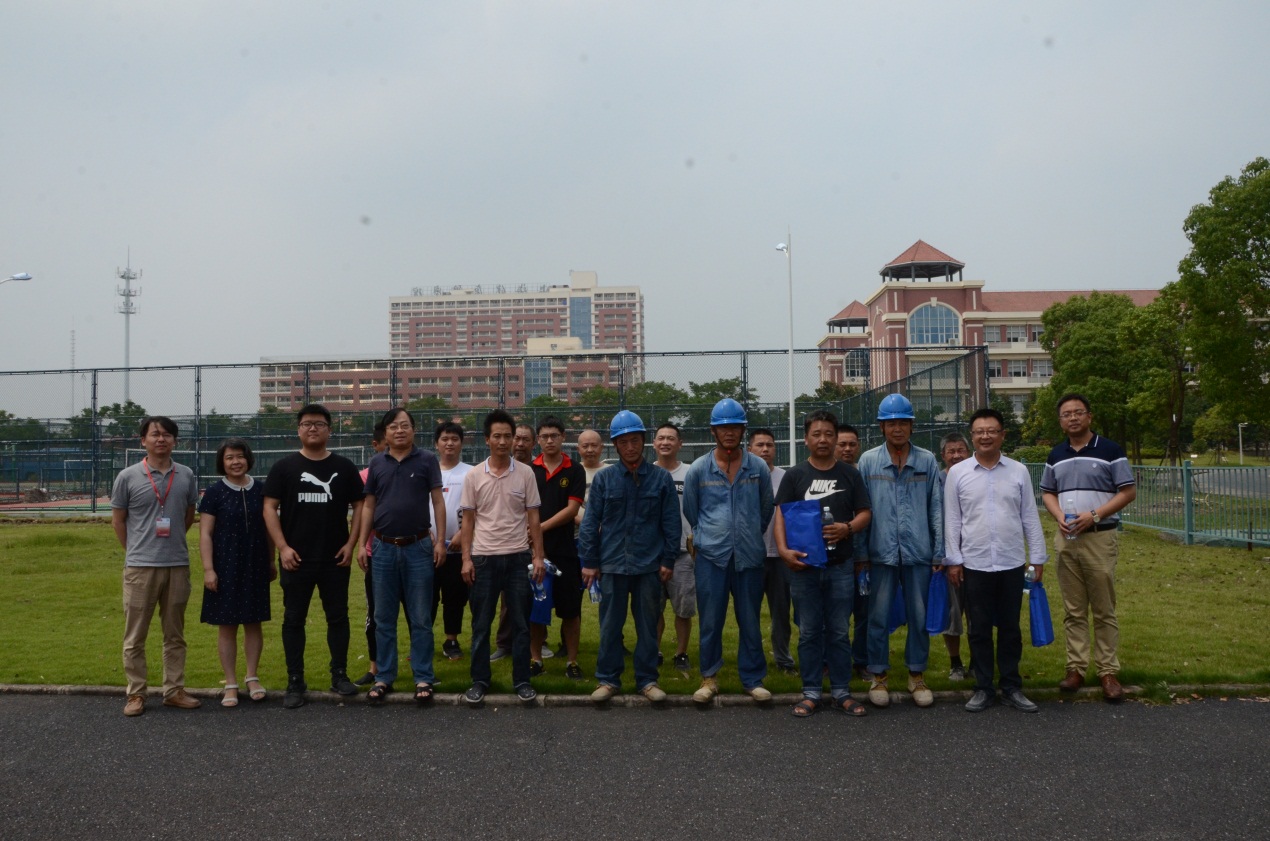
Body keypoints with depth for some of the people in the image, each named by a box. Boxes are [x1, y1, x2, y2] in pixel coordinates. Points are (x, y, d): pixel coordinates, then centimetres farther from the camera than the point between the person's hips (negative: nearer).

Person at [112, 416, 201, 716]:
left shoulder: (186, 476, 4)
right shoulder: (128, 477, -3)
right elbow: (117, 521, 5)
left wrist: (171, 542, 12)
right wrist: (136, 551, 6)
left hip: (178, 565, 3)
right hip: (140, 567, -2)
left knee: (175, 635, 11)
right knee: (135, 635, 4)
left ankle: (174, 691, 20)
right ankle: (135, 694, 14)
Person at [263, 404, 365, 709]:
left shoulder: (344, 467, 5)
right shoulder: (284, 467, 1)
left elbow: (359, 506, 7)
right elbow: (269, 508, -1)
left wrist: (351, 544, -4)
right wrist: (283, 547, -10)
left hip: (335, 559, 1)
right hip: (296, 559, -1)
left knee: (338, 616, 8)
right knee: (294, 619, 5)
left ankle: (339, 674, 20)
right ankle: (295, 682, 13)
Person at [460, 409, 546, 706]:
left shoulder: (525, 474, 1)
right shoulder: (474, 475, 2)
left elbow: (533, 518, 4)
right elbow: (468, 520, 5)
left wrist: (538, 556, -2)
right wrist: (466, 559, -2)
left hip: (518, 557, 0)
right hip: (484, 557, 0)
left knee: (520, 624, 4)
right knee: (480, 625, 5)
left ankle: (522, 681, 13)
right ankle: (479, 682, 15)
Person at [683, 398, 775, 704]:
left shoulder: (758, 467, 2)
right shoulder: (698, 469, 1)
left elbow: (766, 508, 15)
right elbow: (690, 510, 14)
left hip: (749, 556, 1)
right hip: (711, 556, -1)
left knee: (750, 621, 7)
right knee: (710, 621, 3)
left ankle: (753, 679, 19)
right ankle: (709, 677, 16)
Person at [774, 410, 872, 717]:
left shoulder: (849, 474, 8)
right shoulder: (794, 475, 4)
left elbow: (865, 513, 7)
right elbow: (781, 515, -1)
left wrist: (849, 528, -15)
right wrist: (783, 549, -16)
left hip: (840, 565, 1)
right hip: (803, 565, -1)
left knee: (839, 632, 7)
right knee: (809, 632, 6)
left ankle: (841, 692, 16)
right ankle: (811, 693, 14)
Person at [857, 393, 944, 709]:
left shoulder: (927, 461, 5)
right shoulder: (868, 461, 3)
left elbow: (936, 508, 6)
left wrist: (939, 552, 2)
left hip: (918, 552, 1)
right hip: (881, 552, -1)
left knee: (920, 617, 8)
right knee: (878, 617, 5)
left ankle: (917, 675, 22)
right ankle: (878, 675, 18)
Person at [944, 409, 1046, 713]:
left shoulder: (1019, 471, 3)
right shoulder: (957, 473, 0)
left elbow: (1030, 518, 6)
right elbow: (952, 520, 2)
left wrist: (1038, 558, 4)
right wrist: (953, 560, -2)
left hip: (1012, 563, 1)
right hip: (974, 564, -1)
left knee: (1010, 628, 9)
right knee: (980, 629, 7)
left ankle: (1011, 687, 20)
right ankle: (983, 688, 17)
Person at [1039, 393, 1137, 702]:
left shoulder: (1110, 451, -3)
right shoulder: (1056, 456, 11)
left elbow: (1128, 492, -4)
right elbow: (1047, 493, 17)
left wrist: (1094, 515, -15)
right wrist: (1059, 517, -4)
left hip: (1100, 538, -4)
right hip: (1066, 540, 4)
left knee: (1104, 610, 0)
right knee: (1073, 610, 7)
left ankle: (1108, 672, 6)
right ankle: (1076, 668, 12)